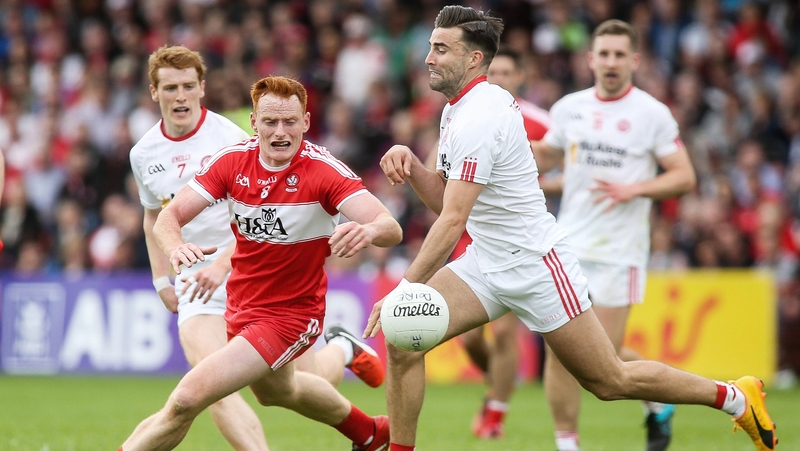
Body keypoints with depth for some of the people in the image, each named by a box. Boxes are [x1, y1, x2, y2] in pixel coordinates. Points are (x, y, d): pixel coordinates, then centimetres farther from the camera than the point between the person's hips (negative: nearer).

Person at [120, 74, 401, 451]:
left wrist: (367, 231, -58)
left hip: (291, 316, -7)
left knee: (188, 398, -20)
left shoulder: (325, 171, -24)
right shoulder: (231, 160, -11)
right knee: (277, 391, 35)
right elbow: (169, 216, -13)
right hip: (241, 306, 7)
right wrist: (175, 247, -36)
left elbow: (391, 229, -33)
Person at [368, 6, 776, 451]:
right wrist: (409, 161, -9)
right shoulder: (458, 109, 7)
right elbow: (443, 198, 10)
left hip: (536, 265, -9)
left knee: (611, 381, 1)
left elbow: (452, 222, -27)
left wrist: (402, 291, -27)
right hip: (486, 262, 9)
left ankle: (735, 396, 18)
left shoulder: (476, 121, -23)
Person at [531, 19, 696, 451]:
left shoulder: (652, 114, -5)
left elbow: (684, 177, -4)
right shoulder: (569, 108, 7)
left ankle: (658, 402, 23)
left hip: (619, 251, -4)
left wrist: (635, 189, -19)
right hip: (569, 246, 4)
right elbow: (546, 155, 23)